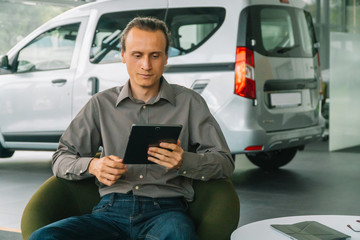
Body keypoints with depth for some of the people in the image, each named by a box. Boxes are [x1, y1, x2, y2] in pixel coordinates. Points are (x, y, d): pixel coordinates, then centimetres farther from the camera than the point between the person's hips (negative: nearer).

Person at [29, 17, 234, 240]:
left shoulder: (189, 102, 12)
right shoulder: (101, 104, 16)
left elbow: (225, 163, 7)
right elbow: (61, 159, 16)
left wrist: (184, 161, -13)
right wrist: (92, 165, -7)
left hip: (165, 210, -2)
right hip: (112, 210, 2)